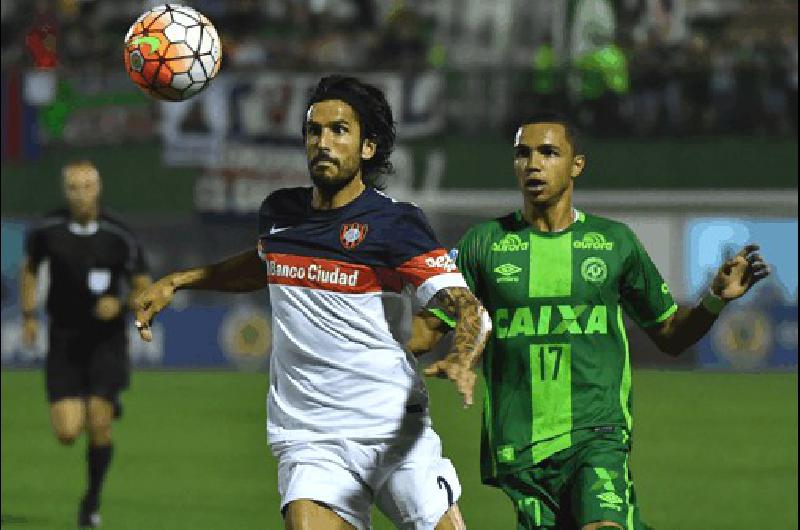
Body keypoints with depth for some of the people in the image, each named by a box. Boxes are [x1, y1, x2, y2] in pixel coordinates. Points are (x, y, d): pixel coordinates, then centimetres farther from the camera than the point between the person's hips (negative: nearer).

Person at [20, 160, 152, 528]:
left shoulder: (119, 237, -8)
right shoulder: (46, 231, -5)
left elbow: (144, 290, 0)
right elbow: (29, 268, 16)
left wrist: (119, 305, -19)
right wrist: (29, 315, 9)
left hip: (107, 342, -1)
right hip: (64, 342, 1)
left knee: (98, 425, -12)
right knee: (67, 433, -9)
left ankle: (92, 499, 12)